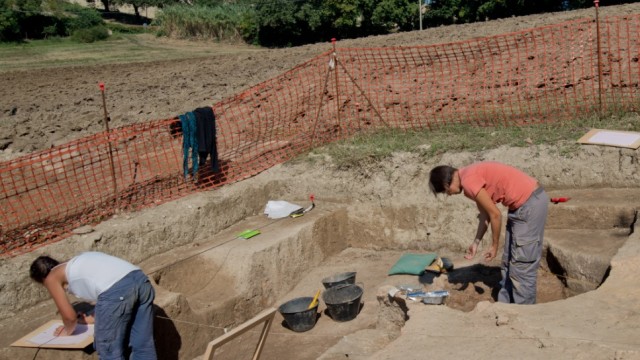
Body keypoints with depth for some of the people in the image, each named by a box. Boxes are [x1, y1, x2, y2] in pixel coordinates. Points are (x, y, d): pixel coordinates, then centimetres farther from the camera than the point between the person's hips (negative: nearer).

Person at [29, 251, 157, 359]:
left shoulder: (52, 278, 20)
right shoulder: (79, 264, 39)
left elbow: (69, 316, 20)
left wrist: (68, 330, 42)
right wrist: (92, 318, 53)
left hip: (117, 290, -7)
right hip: (141, 280, 7)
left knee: (109, 349, 13)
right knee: (143, 345, 17)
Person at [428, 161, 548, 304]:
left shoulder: (469, 181, -19)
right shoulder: (469, 176, 11)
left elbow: (495, 214, -16)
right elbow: (485, 214, 17)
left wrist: (494, 245, -3)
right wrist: (476, 243, 21)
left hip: (530, 203, -10)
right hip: (522, 203, 10)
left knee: (522, 264, -3)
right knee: (509, 261, 16)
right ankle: (506, 306, 25)